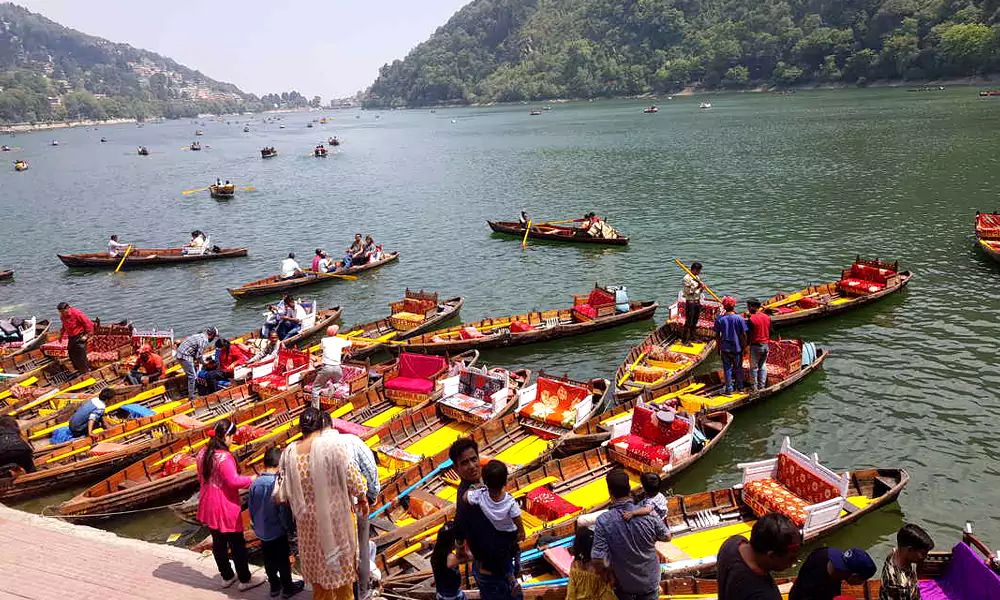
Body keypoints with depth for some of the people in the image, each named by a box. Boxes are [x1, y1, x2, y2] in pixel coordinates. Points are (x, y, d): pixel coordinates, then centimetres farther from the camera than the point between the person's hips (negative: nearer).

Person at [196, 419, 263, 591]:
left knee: (218, 542, 18)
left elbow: (201, 478, 14)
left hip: (209, 506, 8)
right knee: (237, 544, 6)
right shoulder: (224, 457, -25)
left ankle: (227, 576, 32)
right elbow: (234, 481, -27)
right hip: (225, 508, -8)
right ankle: (245, 580, 17)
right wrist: (251, 480, -13)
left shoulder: (203, 453, 3)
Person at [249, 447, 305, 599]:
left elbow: (250, 507, 3)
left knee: (269, 560, 19)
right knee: (283, 560, 11)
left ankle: (275, 586, 34)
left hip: (261, 530, 5)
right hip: (277, 530, -5)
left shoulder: (255, 483, -8)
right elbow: (284, 510, -20)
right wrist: (289, 526, -4)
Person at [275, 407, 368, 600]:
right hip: (334, 515, -3)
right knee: (340, 559, 15)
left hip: (308, 518, 4)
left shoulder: (290, 452, -8)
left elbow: (283, 491, -3)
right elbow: (352, 478, -15)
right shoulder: (332, 446, -20)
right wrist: (362, 498, 2)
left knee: (316, 559, 21)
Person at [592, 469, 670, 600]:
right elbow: (667, 537, -6)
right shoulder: (649, 515, -24)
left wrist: (605, 574, -6)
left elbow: (599, 559, -27)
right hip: (649, 579, 1)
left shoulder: (603, 521, -27)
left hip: (623, 582, 0)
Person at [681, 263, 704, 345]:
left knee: (695, 321, 16)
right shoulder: (687, 278, -16)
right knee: (689, 322, -6)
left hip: (697, 302, 8)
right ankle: (685, 339, 1)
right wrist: (697, 287, -24)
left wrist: (702, 287, -4)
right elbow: (688, 292, -20)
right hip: (690, 302, -8)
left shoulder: (697, 277, 12)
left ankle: (693, 336, 29)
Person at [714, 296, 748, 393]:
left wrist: (718, 347, 9)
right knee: (738, 368, 15)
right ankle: (740, 388, 25)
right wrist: (744, 347, 3)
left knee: (727, 368, 10)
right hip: (737, 348, -1)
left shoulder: (719, 319, -8)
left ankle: (729, 389, 14)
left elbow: (717, 335, -3)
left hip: (725, 348, 1)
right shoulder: (739, 319, -12)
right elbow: (743, 335, -9)